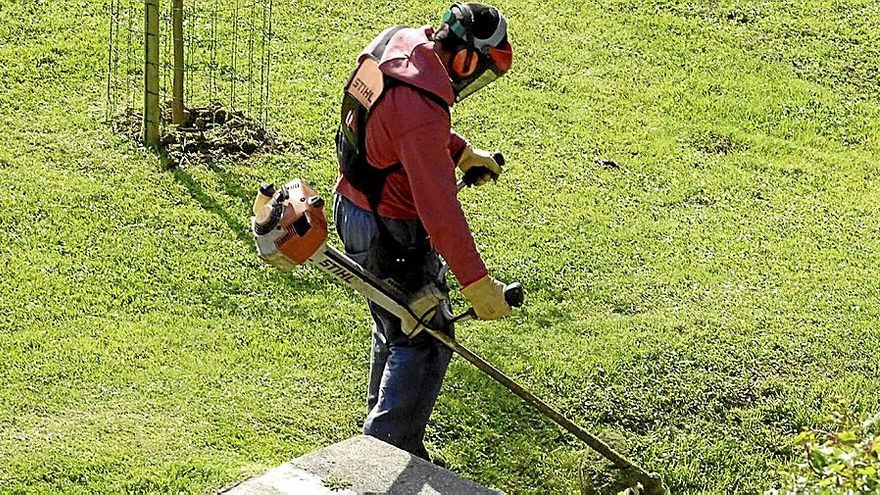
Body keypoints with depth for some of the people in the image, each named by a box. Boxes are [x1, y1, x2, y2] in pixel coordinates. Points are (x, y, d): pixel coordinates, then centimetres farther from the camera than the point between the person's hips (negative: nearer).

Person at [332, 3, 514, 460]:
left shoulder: (399, 41, -4)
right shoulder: (421, 110, -32)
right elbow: (439, 208, -32)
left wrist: (462, 152, 18)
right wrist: (476, 282, -28)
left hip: (354, 207, 10)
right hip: (390, 234, -10)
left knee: (395, 326, 24)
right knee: (425, 343, 1)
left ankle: (382, 425, 37)